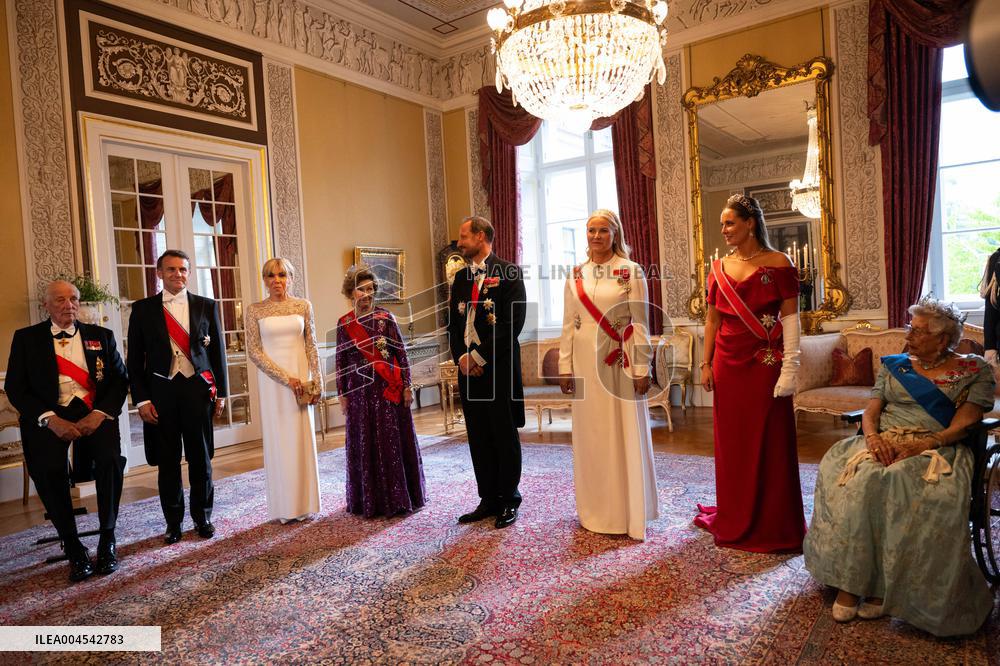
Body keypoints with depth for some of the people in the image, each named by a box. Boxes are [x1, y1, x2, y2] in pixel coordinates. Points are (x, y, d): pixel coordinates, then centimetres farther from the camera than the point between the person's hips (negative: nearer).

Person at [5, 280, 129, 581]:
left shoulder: (101, 335, 13)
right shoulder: (26, 338, 10)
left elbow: (120, 379, 7)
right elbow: (15, 387, 3)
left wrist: (99, 414, -11)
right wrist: (50, 420, -13)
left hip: (93, 412, 1)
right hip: (49, 417, 0)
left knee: (110, 459, -29)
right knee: (48, 469, -29)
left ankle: (107, 538, -8)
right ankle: (72, 546, -9)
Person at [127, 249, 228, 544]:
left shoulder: (206, 306, 6)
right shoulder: (143, 309, 4)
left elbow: (218, 351, 7)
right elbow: (135, 359, 4)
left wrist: (221, 393, 4)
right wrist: (141, 399, -3)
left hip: (198, 388, 0)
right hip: (161, 390, 0)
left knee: (201, 459, 8)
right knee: (167, 462, 8)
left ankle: (202, 517, 24)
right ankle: (173, 522, 23)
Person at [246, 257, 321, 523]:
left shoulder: (303, 306, 5)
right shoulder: (255, 310, 0)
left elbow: (311, 346, 6)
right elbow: (254, 351, -4)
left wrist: (317, 381, -1)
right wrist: (285, 378, -12)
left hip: (301, 378, 1)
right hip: (272, 381, -1)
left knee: (302, 439, 6)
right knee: (277, 440, 5)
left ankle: (304, 503, 18)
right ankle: (284, 506, 15)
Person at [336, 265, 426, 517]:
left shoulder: (385, 318, -3)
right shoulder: (343, 324, 4)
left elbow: (401, 354, -4)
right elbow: (341, 362, 7)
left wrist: (407, 386, -7)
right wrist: (342, 395, 6)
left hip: (388, 390, -2)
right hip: (360, 392, 3)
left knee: (392, 441, 3)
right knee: (363, 445, 9)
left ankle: (396, 497, 16)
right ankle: (368, 499, 23)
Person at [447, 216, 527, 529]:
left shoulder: (508, 273, -5)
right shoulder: (460, 278, 15)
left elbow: (512, 323, -14)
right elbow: (453, 324, 15)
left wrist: (479, 357, -14)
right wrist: (461, 357, -2)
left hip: (499, 367, -6)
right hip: (468, 368, 6)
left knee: (505, 436, 4)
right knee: (479, 438, 11)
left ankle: (509, 501, 18)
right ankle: (488, 500, 23)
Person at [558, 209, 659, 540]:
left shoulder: (631, 271, -2)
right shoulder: (576, 275, 9)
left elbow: (640, 323, -6)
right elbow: (568, 325, 8)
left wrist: (642, 368, -10)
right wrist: (565, 366, 4)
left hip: (620, 363, -3)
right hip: (586, 363, 4)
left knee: (625, 434, 3)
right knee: (590, 435, 9)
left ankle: (629, 512, 17)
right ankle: (596, 511, 23)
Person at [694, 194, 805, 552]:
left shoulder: (778, 264, -5)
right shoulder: (719, 268, 8)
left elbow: (790, 319, -7)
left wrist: (789, 367, -13)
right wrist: (706, 364, 7)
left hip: (765, 363, -4)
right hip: (728, 364, 4)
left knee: (769, 444, 3)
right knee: (731, 442, 11)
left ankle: (772, 526, 18)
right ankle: (735, 521, 26)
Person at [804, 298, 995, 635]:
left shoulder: (974, 370, 9)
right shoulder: (894, 365, 19)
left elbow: (965, 423, -3)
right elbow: (871, 411, 11)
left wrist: (923, 445, -18)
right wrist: (873, 437, -11)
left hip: (935, 447, -3)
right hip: (884, 443, 3)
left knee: (902, 485, -36)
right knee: (854, 478, -30)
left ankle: (885, 587, -23)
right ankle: (850, 581, -24)